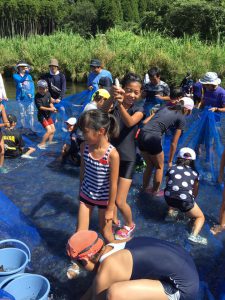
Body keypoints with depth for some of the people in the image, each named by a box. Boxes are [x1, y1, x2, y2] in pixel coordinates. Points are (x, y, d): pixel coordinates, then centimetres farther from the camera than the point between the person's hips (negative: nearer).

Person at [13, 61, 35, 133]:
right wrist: (26, 73, -32)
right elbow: (21, 80, -20)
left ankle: (31, 128, 11)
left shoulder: (29, 76, 10)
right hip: (21, 98, -2)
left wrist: (31, 93, -15)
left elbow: (32, 86, 3)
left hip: (30, 98, 2)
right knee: (22, 114, 6)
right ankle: (24, 128, 17)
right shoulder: (16, 75, 1)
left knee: (31, 114, 3)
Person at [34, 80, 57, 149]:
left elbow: (50, 102, 6)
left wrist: (53, 108, -14)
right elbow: (40, 107, -23)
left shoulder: (48, 94, -1)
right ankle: (41, 144, -4)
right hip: (42, 116, -8)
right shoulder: (37, 96, -19)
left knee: (53, 129, 14)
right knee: (49, 130, -16)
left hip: (48, 115, 8)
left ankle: (50, 142, 31)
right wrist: (50, 109, -30)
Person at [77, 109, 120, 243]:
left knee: (106, 232, 17)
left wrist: (110, 209, -12)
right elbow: (83, 170, 3)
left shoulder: (112, 154, -28)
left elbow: (113, 184, -20)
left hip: (104, 199, -4)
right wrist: (81, 190, 14)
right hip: (86, 195, 4)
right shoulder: (84, 147, -12)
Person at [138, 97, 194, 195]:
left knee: (150, 165, 27)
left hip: (141, 135, 6)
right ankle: (156, 191, 34)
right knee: (159, 167, 21)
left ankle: (145, 188, 40)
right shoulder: (181, 119, 7)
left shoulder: (165, 108, 22)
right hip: (153, 138, -6)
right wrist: (170, 161, 16)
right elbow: (173, 143, 8)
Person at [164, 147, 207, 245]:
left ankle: (171, 211, 22)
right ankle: (194, 235, -5)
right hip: (185, 200, -3)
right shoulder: (194, 173, 22)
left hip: (169, 198, 3)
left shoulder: (171, 169, 23)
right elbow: (195, 193, 29)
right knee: (201, 217, 18)